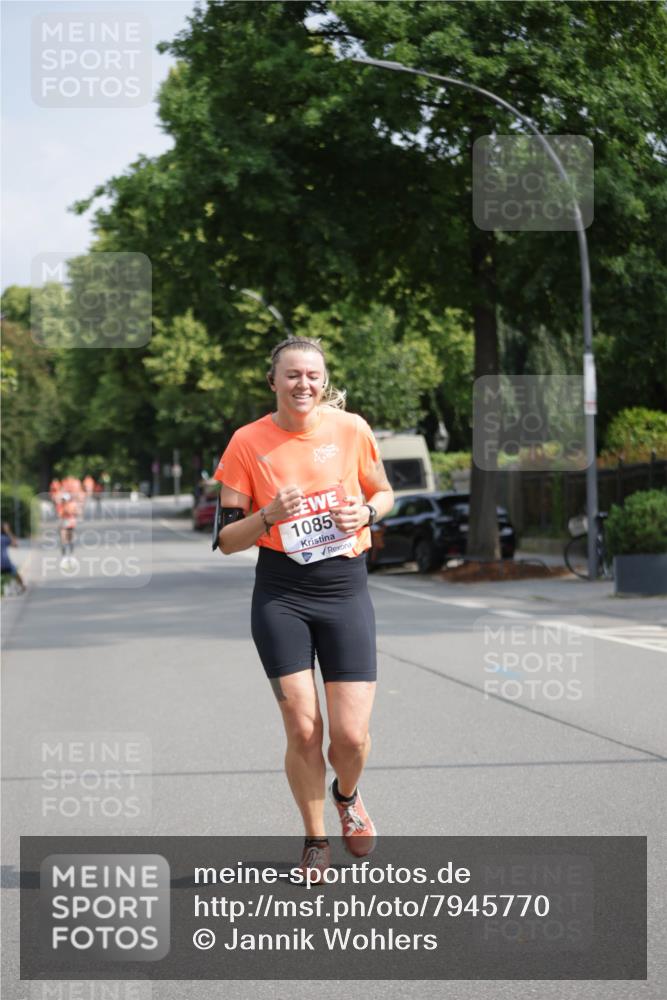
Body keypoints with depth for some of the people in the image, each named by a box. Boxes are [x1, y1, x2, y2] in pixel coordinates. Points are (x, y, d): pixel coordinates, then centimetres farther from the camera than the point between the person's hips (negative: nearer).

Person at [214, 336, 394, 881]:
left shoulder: (351, 429, 0)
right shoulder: (247, 442, -3)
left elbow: (384, 493, 16)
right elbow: (227, 539, 0)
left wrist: (365, 512, -6)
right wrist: (270, 515, -19)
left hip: (346, 589, 1)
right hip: (280, 595, -1)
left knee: (351, 734, -4)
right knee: (302, 728, -3)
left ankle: (347, 796, 32)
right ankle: (315, 840, 20)